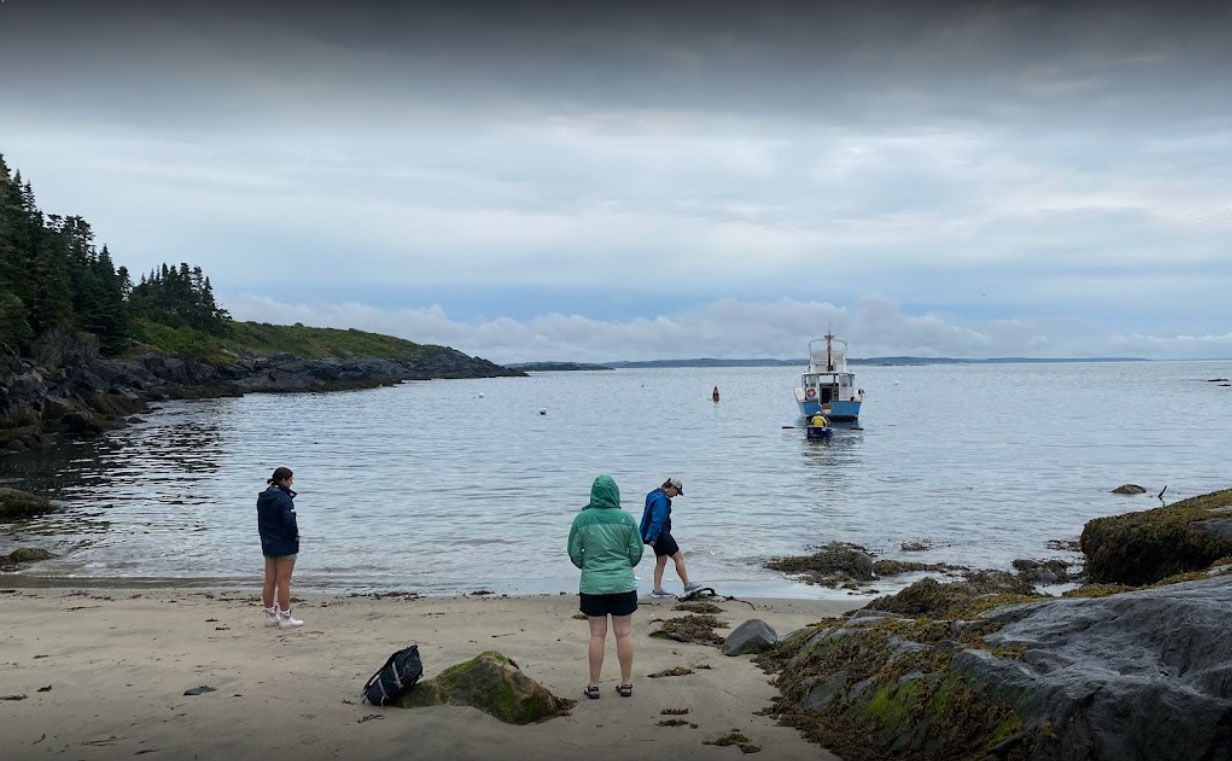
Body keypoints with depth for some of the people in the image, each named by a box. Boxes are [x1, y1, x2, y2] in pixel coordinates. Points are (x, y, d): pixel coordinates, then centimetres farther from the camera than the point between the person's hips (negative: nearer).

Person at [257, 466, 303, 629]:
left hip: (268, 544, 8)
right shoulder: (284, 498, -19)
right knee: (284, 582, -2)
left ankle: (270, 616, 21)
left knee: (269, 582, 13)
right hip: (285, 546, -8)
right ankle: (285, 618, 3)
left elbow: (261, 521, 13)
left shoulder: (262, 498, 7)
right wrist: (295, 535, -11)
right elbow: (289, 521, -28)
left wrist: (265, 537, 14)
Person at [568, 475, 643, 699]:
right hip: (623, 584, 0)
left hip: (592, 585, 0)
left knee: (597, 635, 7)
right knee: (624, 634, 9)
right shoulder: (626, 518, -6)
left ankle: (593, 685, 12)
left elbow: (574, 553, 0)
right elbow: (637, 552, 0)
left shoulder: (582, 519, -6)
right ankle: (626, 683, 16)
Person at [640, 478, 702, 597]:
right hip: (660, 534, -10)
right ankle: (687, 586, 2)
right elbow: (658, 519, -24)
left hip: (658, 535, 10)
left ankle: (657, 590, 14)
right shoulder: (661, 498, -19)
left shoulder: (655, 495, 15)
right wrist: (653, 538, -24)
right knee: (679, 557, -3)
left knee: (661, 560, 13)